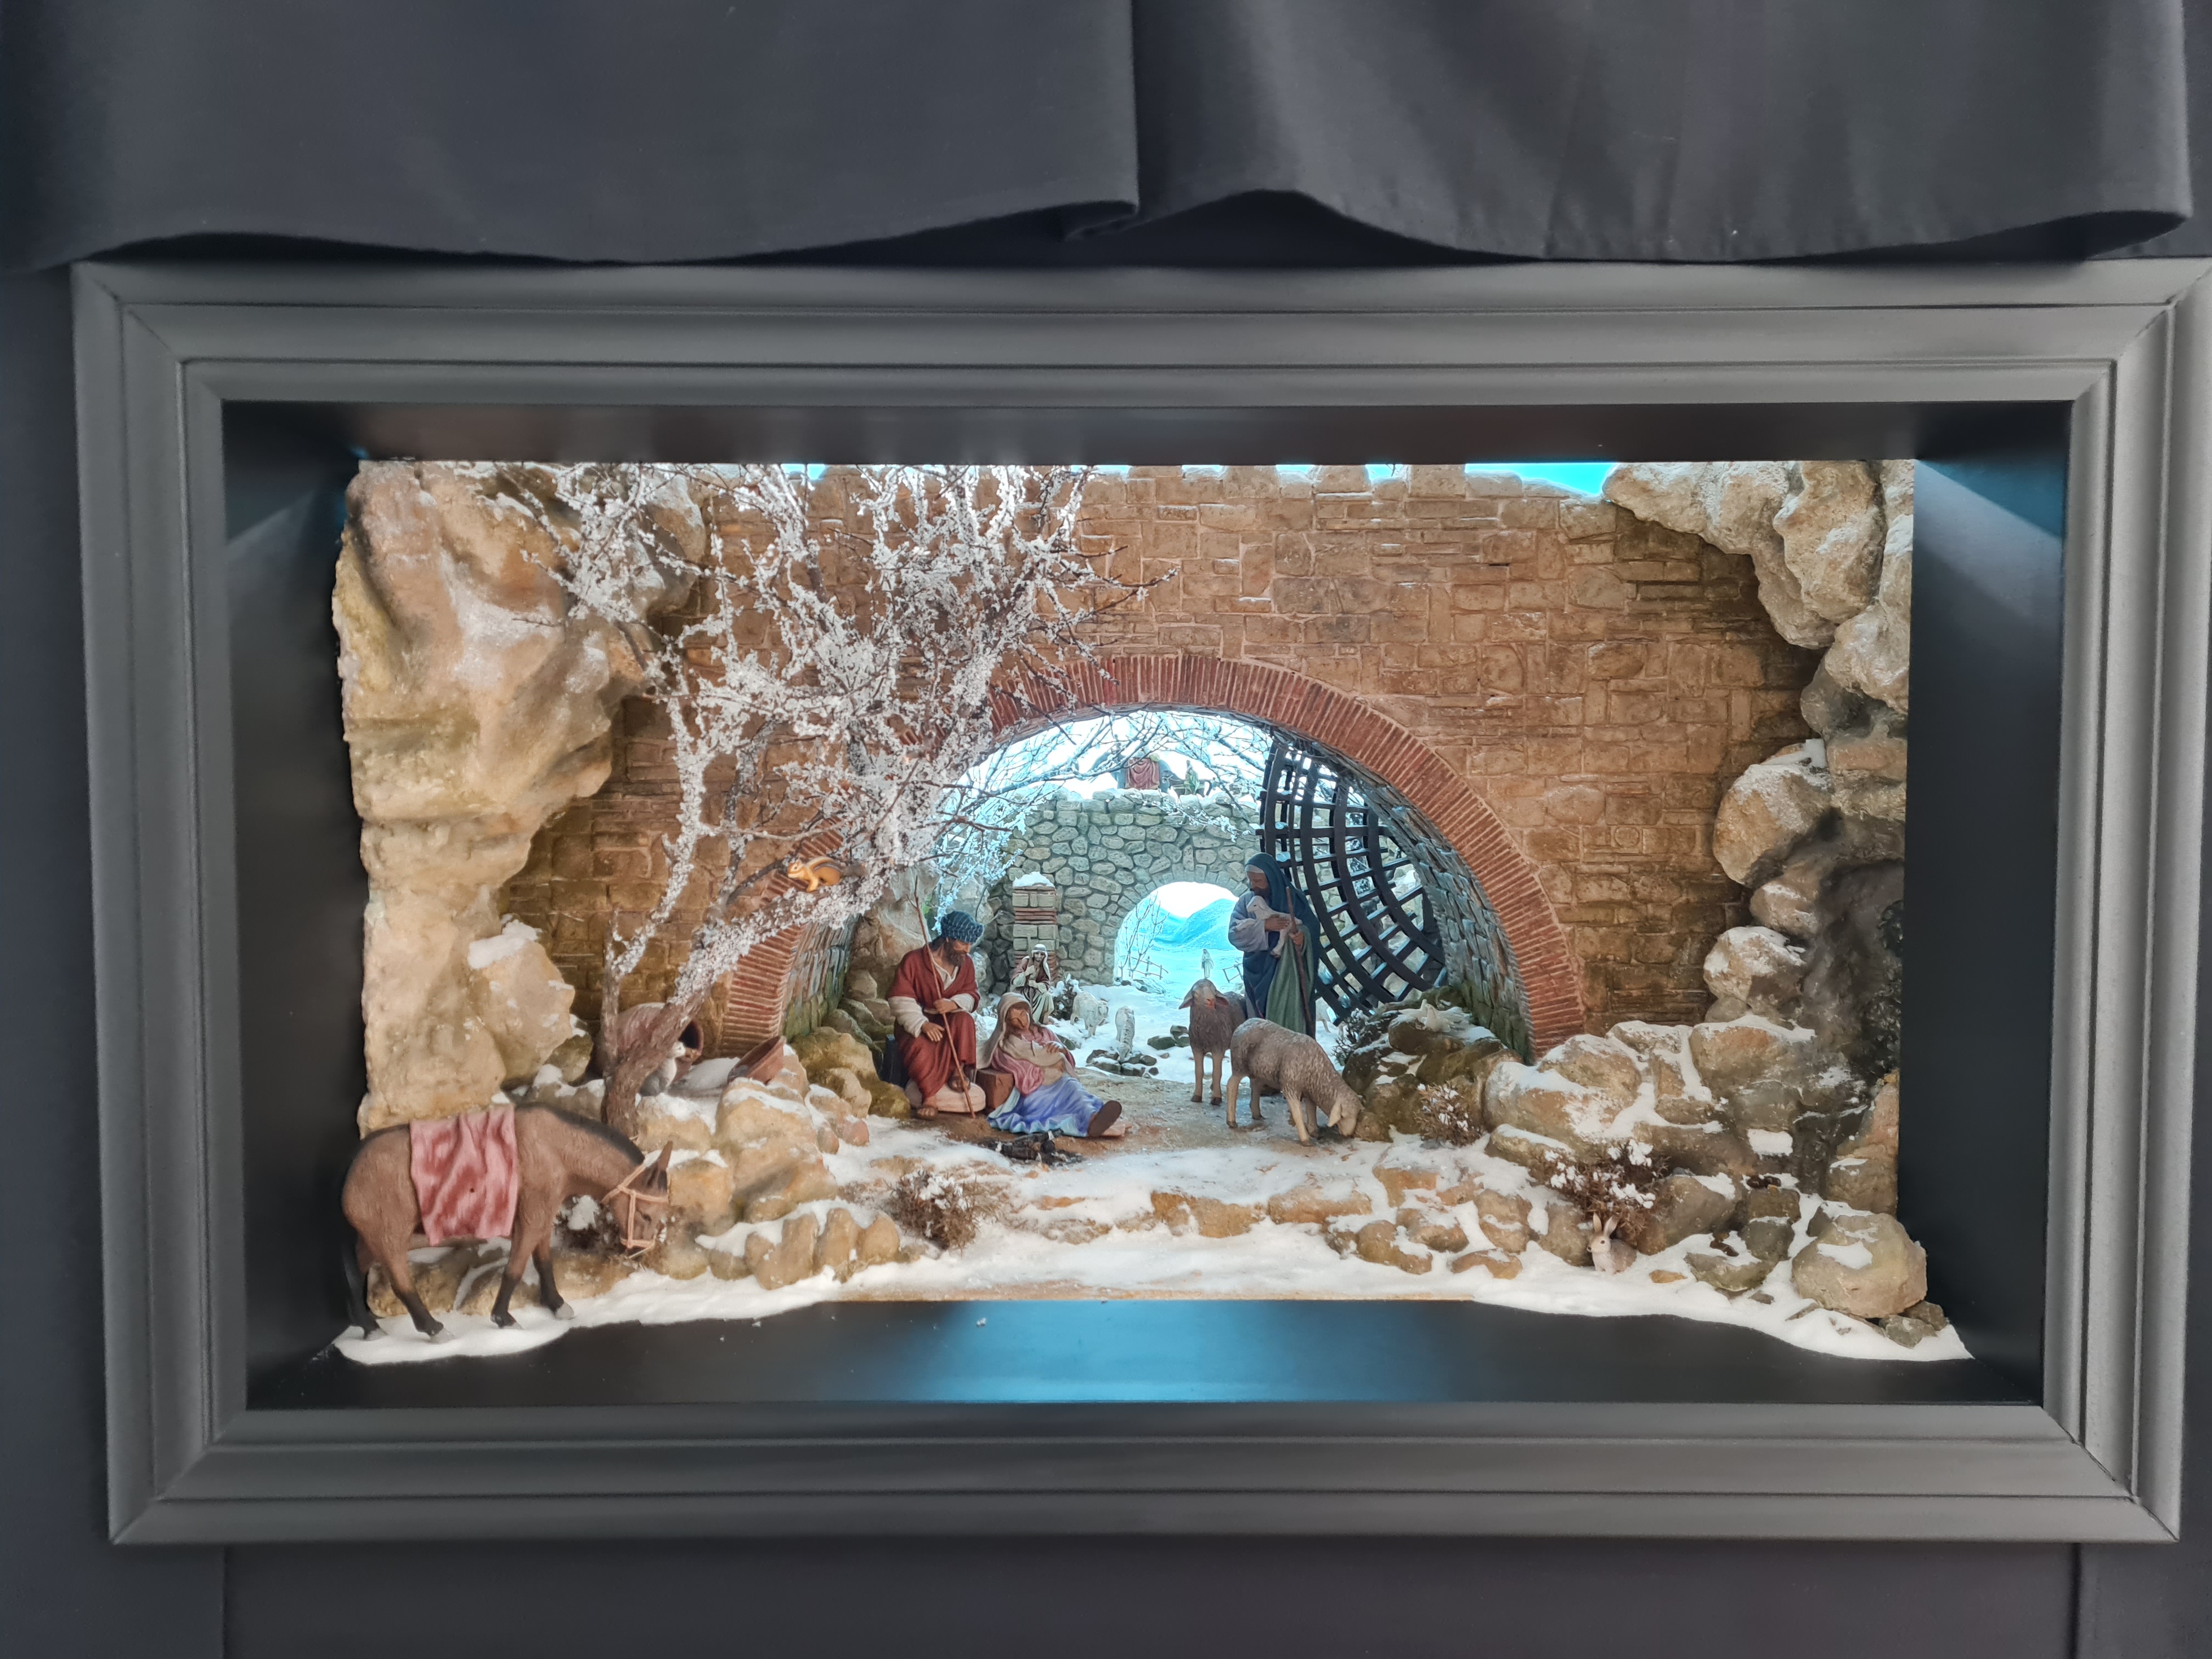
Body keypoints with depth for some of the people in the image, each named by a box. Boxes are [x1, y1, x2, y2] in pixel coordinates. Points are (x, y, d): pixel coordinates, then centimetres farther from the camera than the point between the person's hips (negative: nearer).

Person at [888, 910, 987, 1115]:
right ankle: (929, 1096, -25)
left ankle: (959, 1071, -24)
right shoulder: (914, 960, -15)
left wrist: (953, 1004, -25)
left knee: (965, 1019, -32)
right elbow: (901, 1001, -18)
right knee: (920, 1047, -37)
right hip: (914, 1025, -3)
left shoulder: (966, 963, 0)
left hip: (948, 1024, 3)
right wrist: (923, 1024, -32)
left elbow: (971, 996, -1)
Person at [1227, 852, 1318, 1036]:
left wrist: (1302, 938, -30)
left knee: (1288, 1023, -6)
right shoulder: (1247, 903, 4)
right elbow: (1235, 935, -7)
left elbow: (1311, 930, -7)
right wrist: (1263, 926, -21)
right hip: (1258, 976, 3)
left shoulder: (1294, 900, -4)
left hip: (1287, 976, -3)